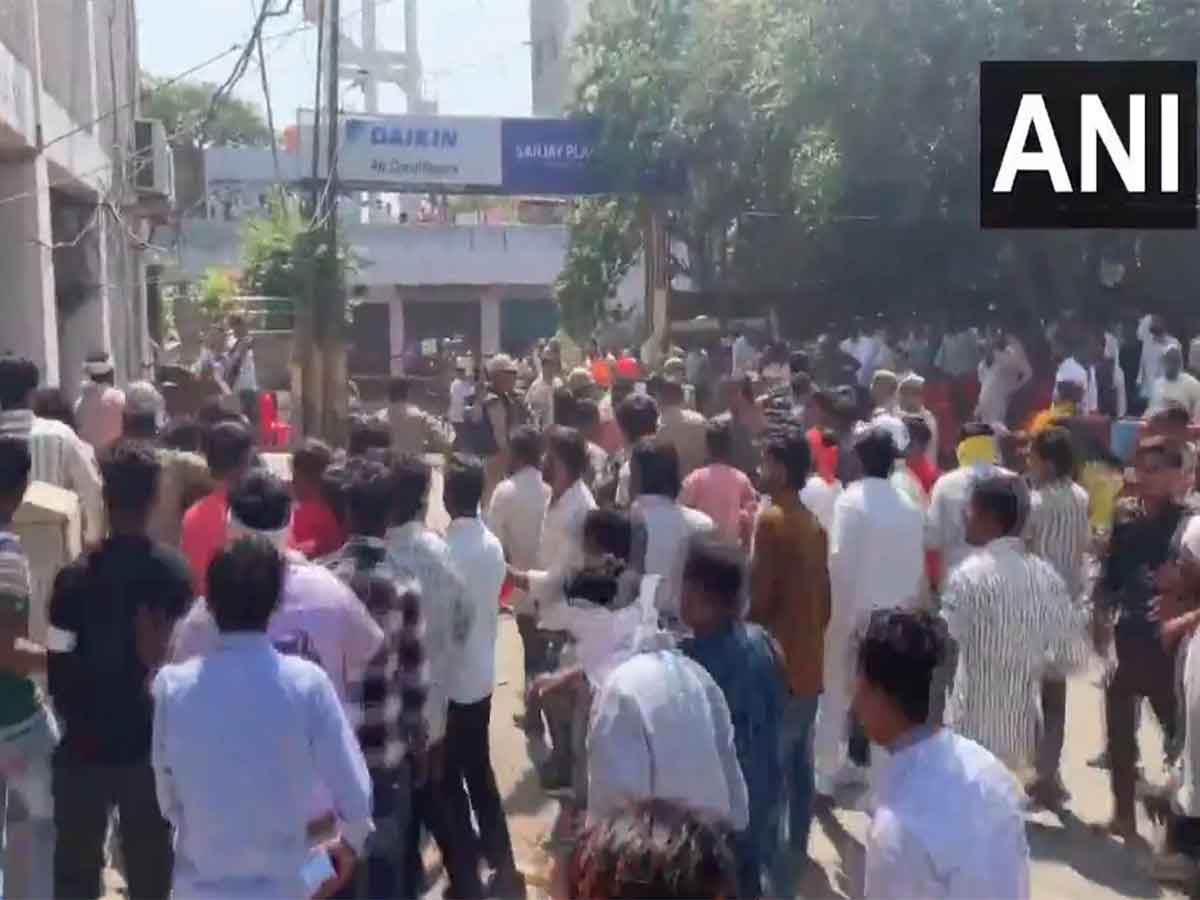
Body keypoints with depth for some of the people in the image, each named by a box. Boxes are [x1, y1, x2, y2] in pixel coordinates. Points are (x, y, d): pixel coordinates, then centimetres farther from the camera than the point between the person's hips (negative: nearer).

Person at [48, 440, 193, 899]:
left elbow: (58, 669, -10)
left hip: (85, 745, -1)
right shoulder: (175, 571, -8)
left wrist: (73, 719, 8)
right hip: (152, 743, 2)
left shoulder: (75, 577, -14)